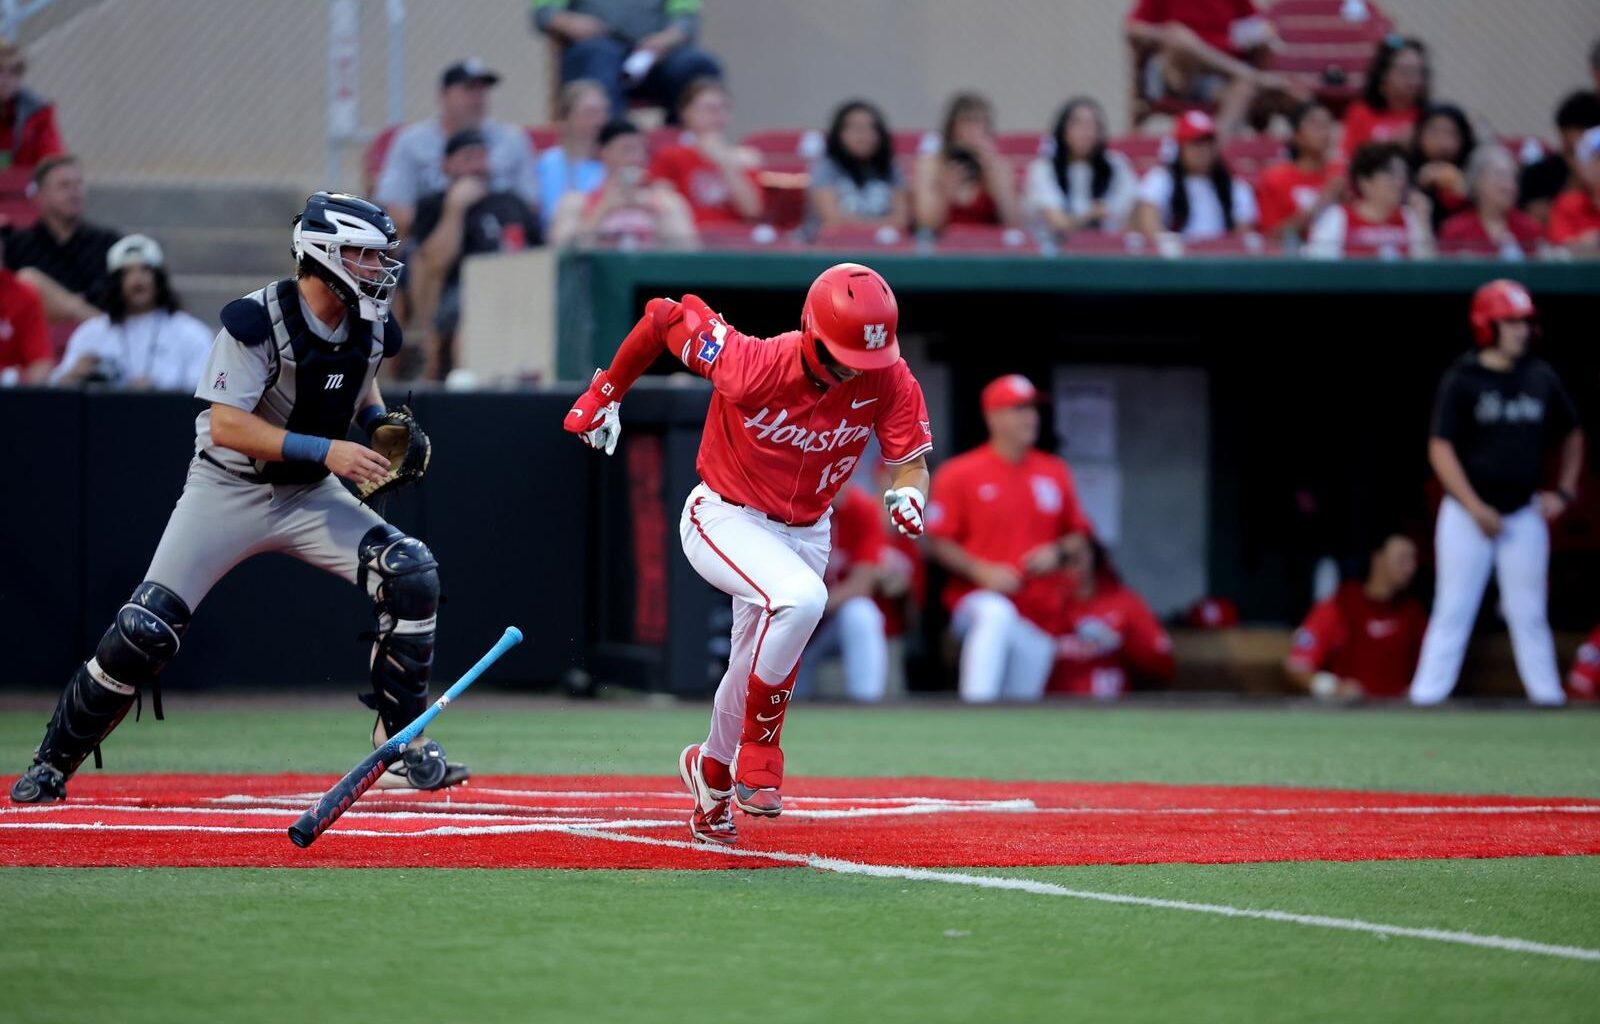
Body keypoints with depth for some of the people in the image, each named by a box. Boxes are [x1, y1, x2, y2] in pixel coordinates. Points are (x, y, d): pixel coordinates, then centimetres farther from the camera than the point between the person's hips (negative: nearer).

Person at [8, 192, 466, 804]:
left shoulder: (370, 328, -3)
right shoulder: (258, 321, -22)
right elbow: (225, 426, -28)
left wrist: (383, 426, 1)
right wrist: (324, 449, -33)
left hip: (310, 498, 5)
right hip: (228, 493, -5)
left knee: (411, 574, -16)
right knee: (145, 630, -12)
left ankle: (401, 749, -5)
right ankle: (52, 765, 7)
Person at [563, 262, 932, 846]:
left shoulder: (887, 382, -19)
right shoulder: (750, 367, -30)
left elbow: (910, 460, -10)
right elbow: (664, 317, -17)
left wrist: (906, 496, -34)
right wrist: (605, 394, -5)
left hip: (805, 532, 5)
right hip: (725, 520, -5)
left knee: (756, 672, 16)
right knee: (801, 598, -33)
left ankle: (712, 774, 46)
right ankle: (758, 754, -16)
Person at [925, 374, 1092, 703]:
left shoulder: (1055, 473, 12)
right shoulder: (959, 474, -1)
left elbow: (1080, 534, 18)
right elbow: (939, 542, -2)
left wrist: (1059, 552, -5)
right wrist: (981, 571, -17)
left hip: (1041, 618, 5)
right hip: (976, 599, -5)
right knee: (996, 615, -41)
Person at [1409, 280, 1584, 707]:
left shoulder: (1542, 378, 6)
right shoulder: (1461, 380, -7)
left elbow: (1571, 435, 20)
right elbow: (1440, 449, -10)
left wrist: (1564, 492, 8)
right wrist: (1476, 508, -16)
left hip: (1524, 515, 3)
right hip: (1467, 515, -3)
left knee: (1529, 615, 6)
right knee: (1452, 612, -3)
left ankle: (1549, 699, 9)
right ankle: (1425, 700, -1)